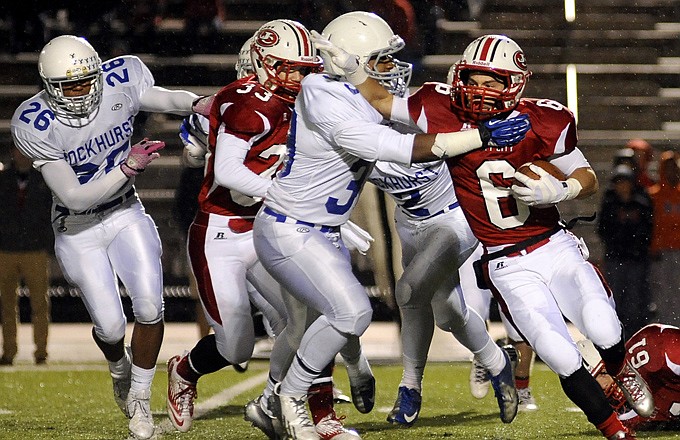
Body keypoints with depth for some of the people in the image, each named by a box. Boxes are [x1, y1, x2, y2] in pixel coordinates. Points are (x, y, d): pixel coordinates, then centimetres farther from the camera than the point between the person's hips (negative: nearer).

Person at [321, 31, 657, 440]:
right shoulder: (445, 112, -6)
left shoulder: (541, 122, -7)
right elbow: (382, 102, 8)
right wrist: (352, 68, -8)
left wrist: (557, 192, -16)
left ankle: (623, 371, 23)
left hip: (555, 248, 0)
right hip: (506, 267, 0)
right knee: (565, 361, -12)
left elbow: (588, 177, 3)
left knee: (605, 334, -16)